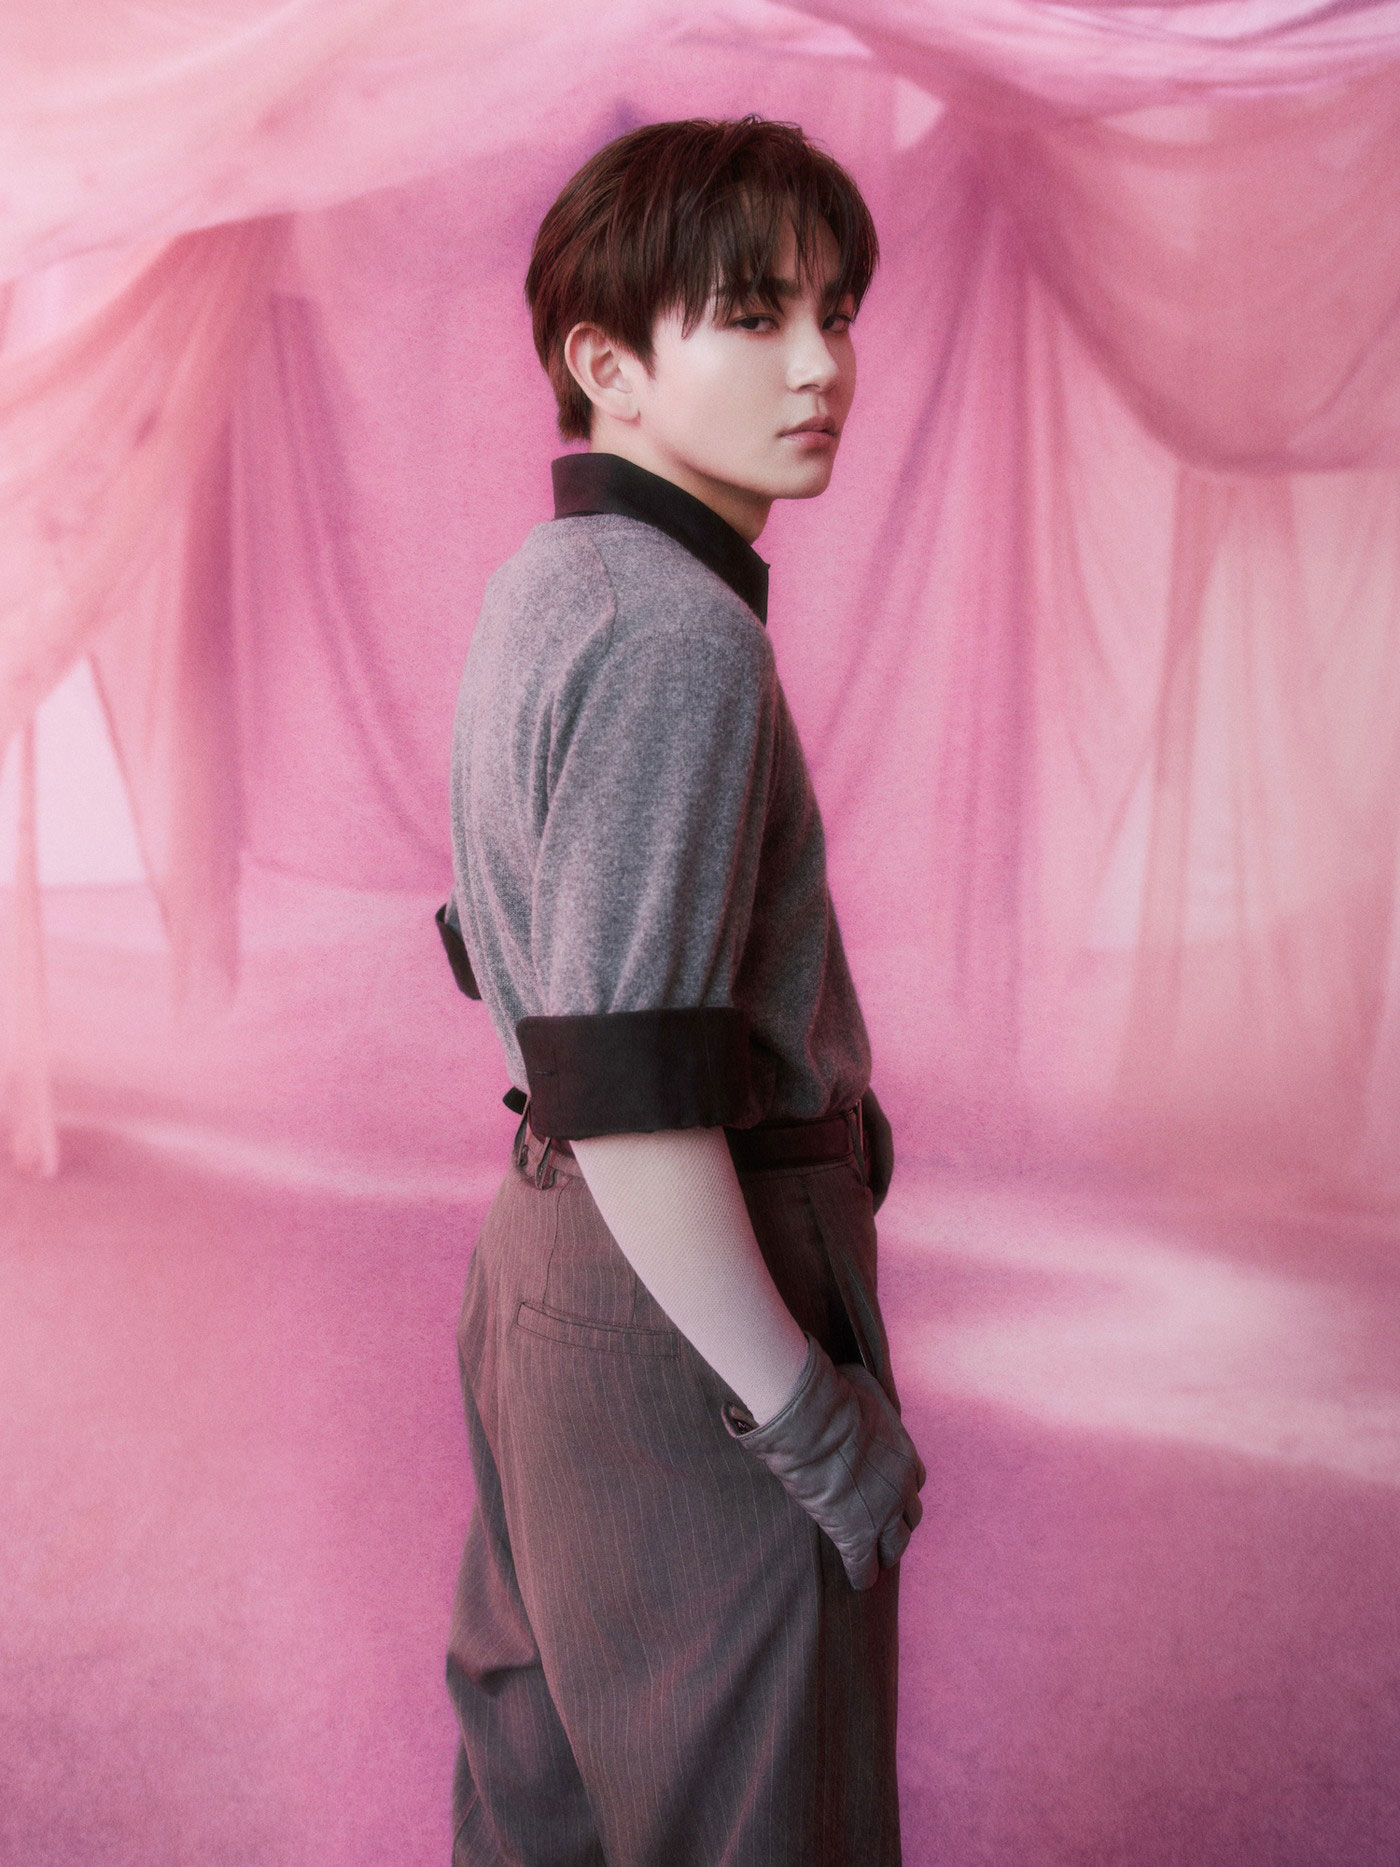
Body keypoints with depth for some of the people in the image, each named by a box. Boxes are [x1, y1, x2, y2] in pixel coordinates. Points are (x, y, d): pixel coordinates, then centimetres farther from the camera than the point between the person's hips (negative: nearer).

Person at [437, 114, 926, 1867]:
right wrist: (819, 1419, -17)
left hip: (545, 1260, 9)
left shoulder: (546, 591, 10)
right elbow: (628, 1093, -26)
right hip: (684, 1318, -9)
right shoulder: (676, 633, -21)